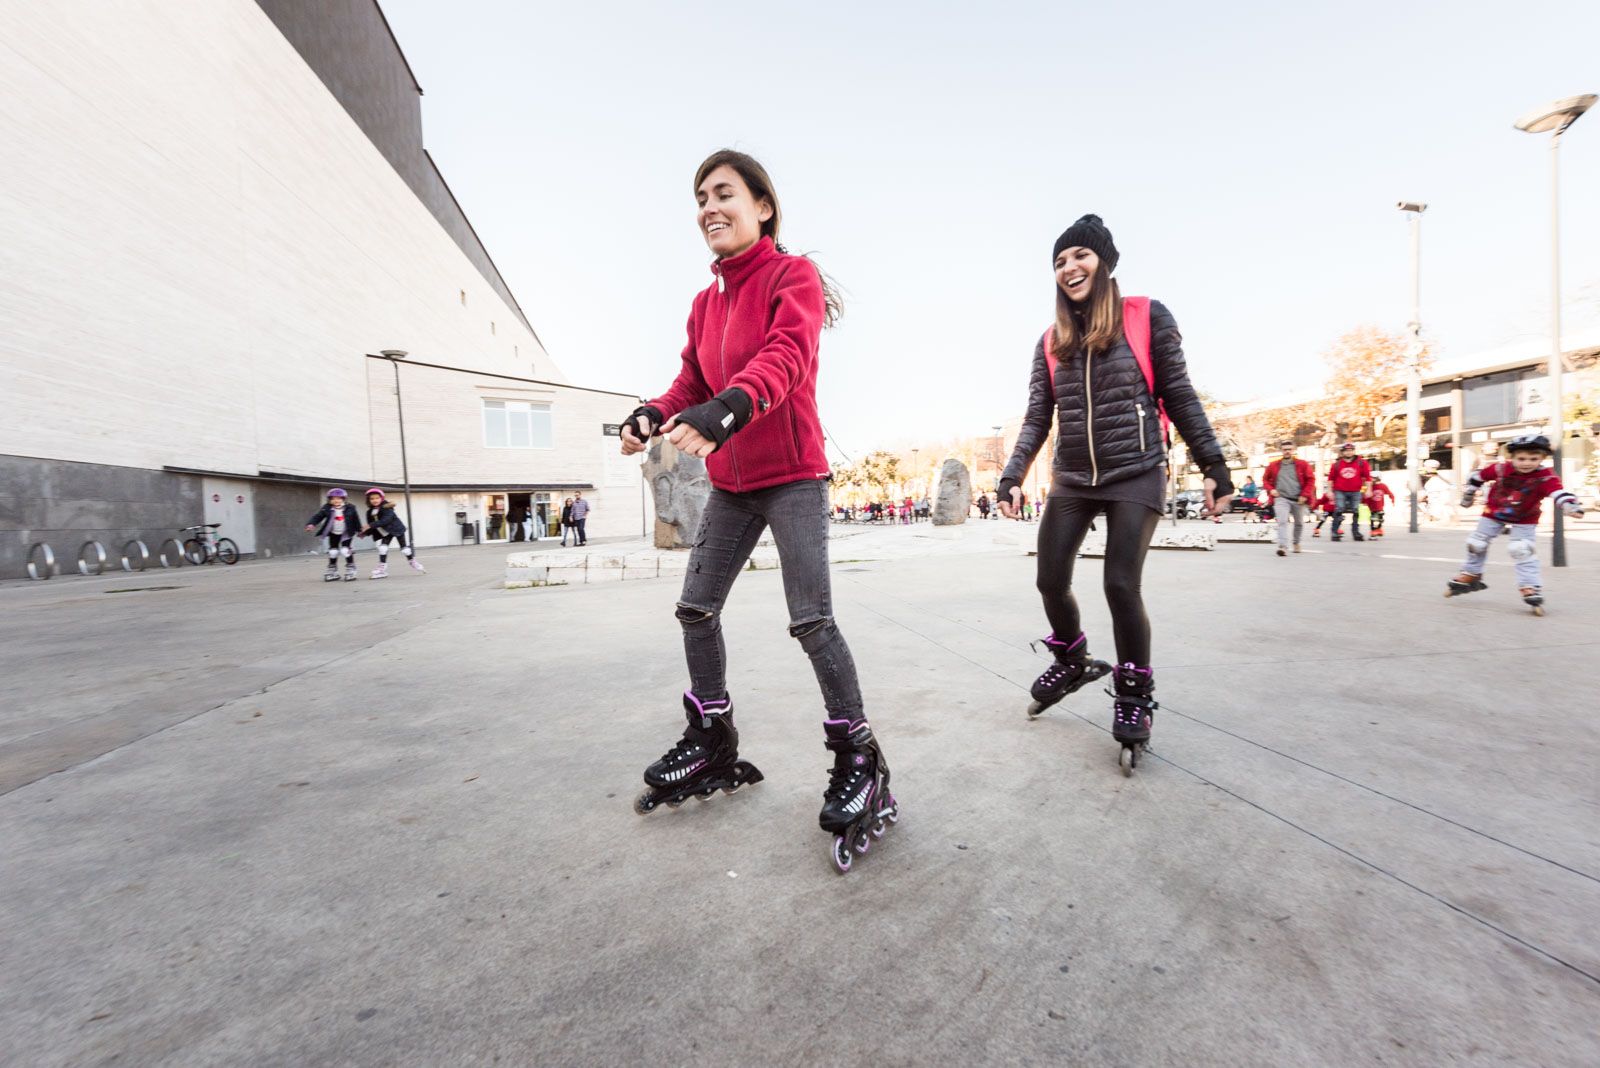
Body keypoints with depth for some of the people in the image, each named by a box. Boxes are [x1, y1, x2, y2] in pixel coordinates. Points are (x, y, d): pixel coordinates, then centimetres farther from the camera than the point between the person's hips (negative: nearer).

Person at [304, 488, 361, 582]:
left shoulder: (350, 508, -10)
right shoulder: (327, 509, -8)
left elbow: (356, 520, 0)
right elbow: (317, 517, -13)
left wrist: (360, 530, 7)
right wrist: (311, 524, -32)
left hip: (346, 533, -3)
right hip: (333, 533, 3)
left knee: (345, 550, -14)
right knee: (333, 551, 8)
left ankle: (350, 569, 1)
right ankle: (332, 572, 21)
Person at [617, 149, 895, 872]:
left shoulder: (794, 277, -5)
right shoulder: (706, 302, 16)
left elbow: (784, 358, -25)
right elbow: (692, 382, 13)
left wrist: (724, 410, -43)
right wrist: (653, 414, -9)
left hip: (792, 476, -7)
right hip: (730, 482, 8)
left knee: (811, 619, -13)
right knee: (696, 607, 8)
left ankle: (858, 759, 7)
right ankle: (713, 744, 27)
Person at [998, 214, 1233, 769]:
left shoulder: (1147, 316, 0)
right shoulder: (1052, 340, 9)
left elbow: (1180, 398, 1)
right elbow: (1037, 418, 5)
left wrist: (1214, 465, -2)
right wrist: (1012, 477, -6)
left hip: (1136, 474, -3)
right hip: (1072, 479, 4)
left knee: (1121, 584, -11)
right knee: (1051, 581, 1)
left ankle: (1135, 695, 11)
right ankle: (1072, 661, 29)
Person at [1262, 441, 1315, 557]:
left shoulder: (1302, 464, 2)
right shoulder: (1273, 465, 4)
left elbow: (1311, 479, 1)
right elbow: (1265, 479, 16)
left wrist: (1305, 495, -8)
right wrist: (1270, 489, -1)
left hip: (1298, 499, 2)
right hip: (1281, 498, -1)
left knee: (1299, 523, 16)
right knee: (1282, 522, -18)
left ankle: (1296, 543, 39)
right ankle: (1283, 547, -26)